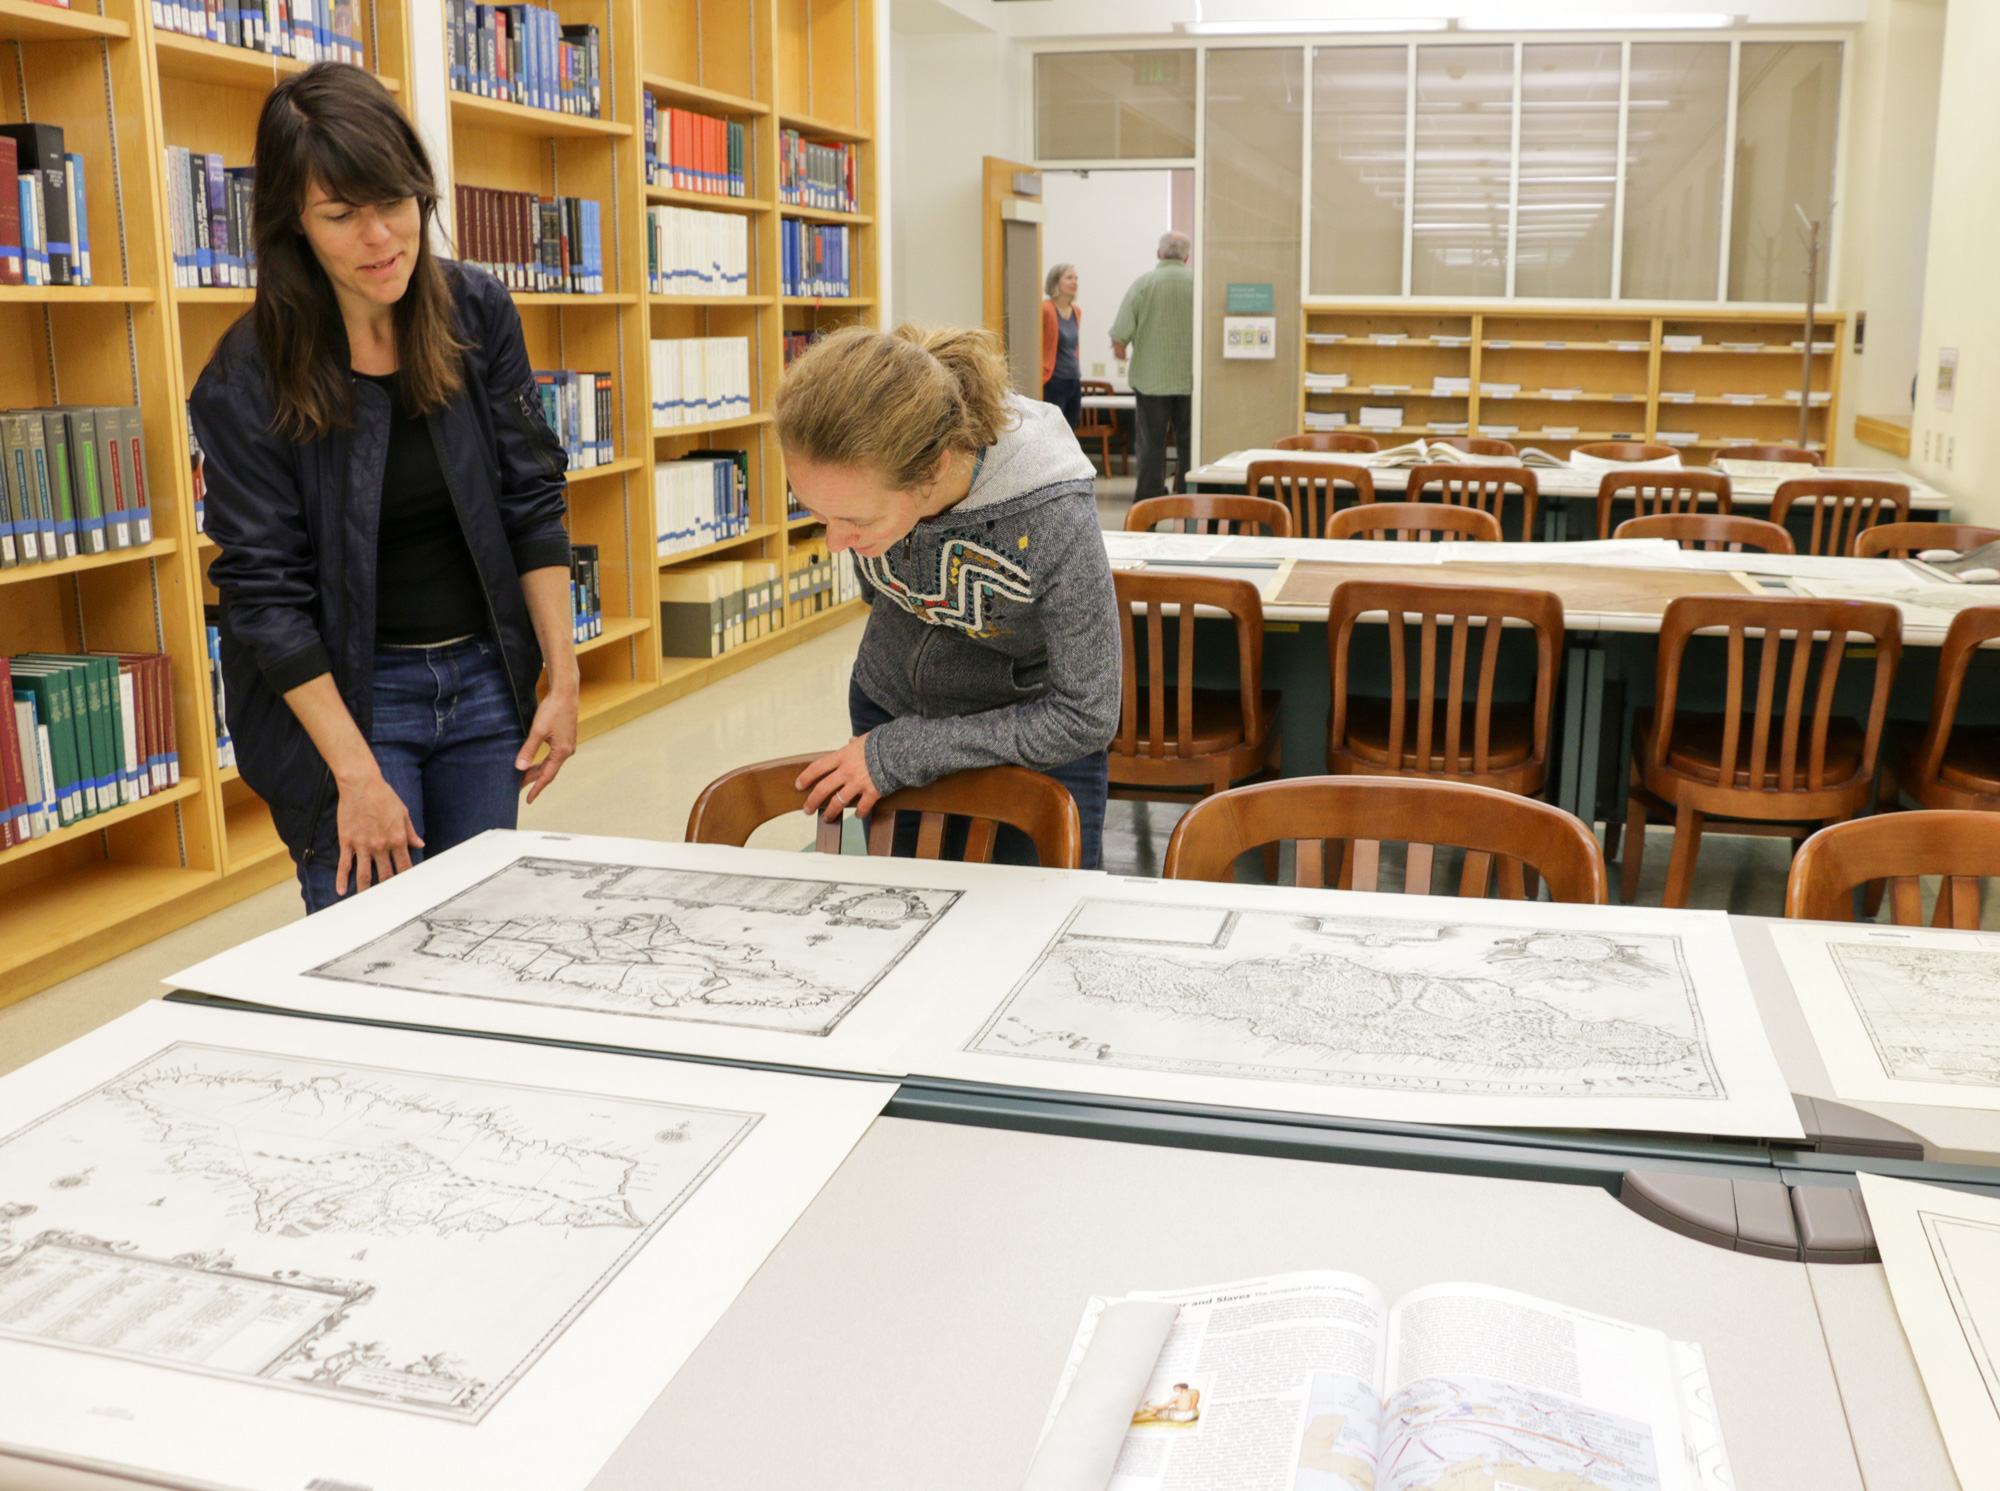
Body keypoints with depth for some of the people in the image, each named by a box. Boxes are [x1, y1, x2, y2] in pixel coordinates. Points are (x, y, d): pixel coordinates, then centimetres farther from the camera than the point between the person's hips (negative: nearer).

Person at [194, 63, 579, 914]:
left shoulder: (479, 314, -3)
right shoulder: (247, 380, -13)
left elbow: (531, 501, 1)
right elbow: (265, 590, -13)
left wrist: (562, 680, -2)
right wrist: (356, 773, -16)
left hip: (484, 681, 3)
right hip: (341, 691, -3)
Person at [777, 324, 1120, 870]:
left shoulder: (1055, 517, -38)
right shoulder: (859, 471, -24)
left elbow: (1085, 718, -26)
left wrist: (900, 754, -25)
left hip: (1035, 734, -4)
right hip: (888, 709, 4)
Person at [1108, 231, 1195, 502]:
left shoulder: (1143, 284, -7)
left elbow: (1119, 336, -9)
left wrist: (1121, 352, 13)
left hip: (1151, 378, -1)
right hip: (1191, 379, 1)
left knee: (1151, 444, 5)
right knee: (1188, 444, 9)